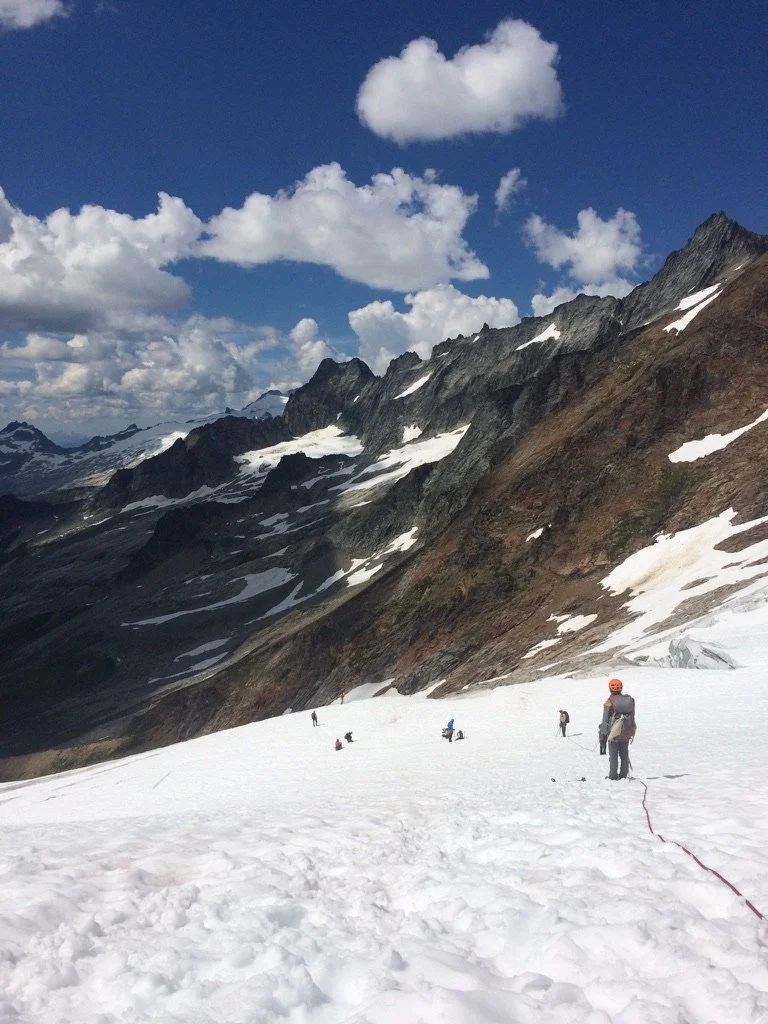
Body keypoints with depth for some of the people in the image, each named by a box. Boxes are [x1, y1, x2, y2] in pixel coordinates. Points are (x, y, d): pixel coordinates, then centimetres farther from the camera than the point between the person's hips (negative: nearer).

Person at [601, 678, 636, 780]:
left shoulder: (609, 702, -12)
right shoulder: (630, 700, 4)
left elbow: (605, 719, -9)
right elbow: (632, 717, 11)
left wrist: (603, 733, 0)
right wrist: (631, 731, 19)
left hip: (614, 732, -4)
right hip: (626, 733, 4)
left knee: (613, 755, 2)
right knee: (624, 754, 13)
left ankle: (613, 776, 3)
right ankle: (624, 775, 16)